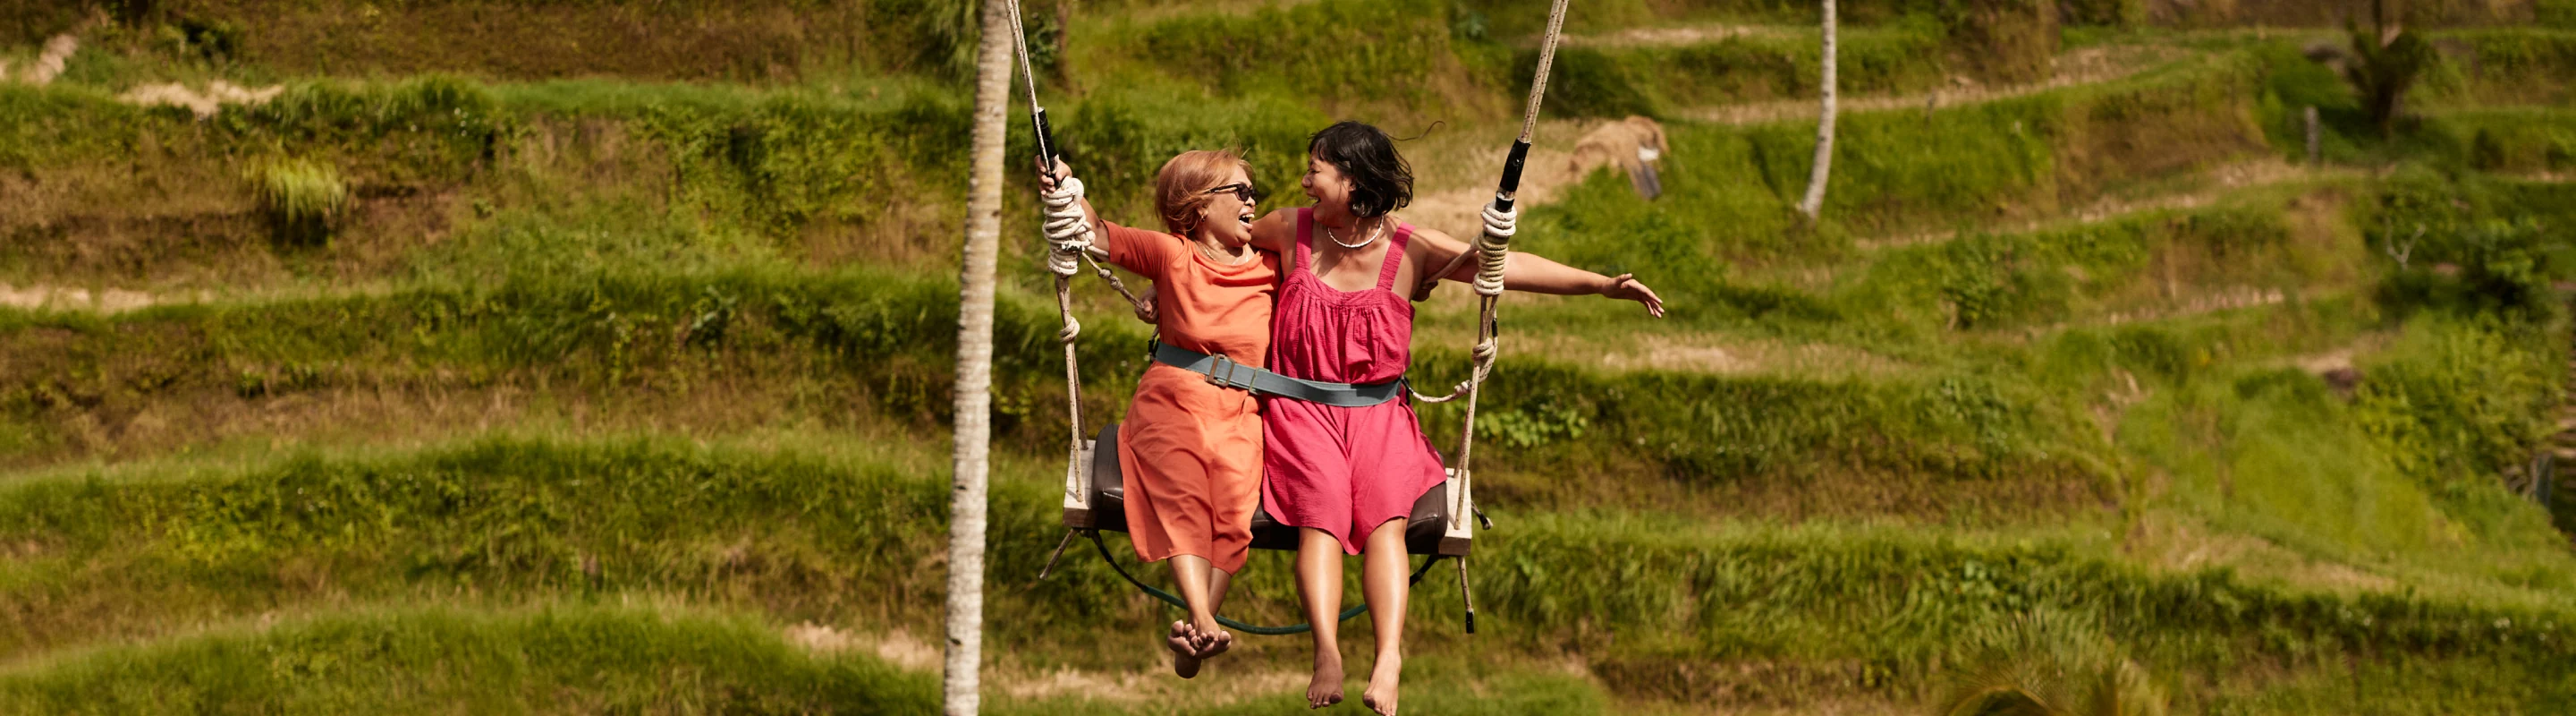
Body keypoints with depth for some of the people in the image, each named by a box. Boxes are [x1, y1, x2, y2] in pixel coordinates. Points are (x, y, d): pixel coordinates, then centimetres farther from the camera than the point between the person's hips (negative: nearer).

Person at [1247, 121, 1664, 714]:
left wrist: (1602, 283, -11)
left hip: (1377, 414, 0)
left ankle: (1388, 661, -41)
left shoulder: (1410, 249, 0)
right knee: (1321, 515, -27)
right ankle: (1326, 651, -46)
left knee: (1386, 518, -26)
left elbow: (1504, 265, -5)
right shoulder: (1291, 231, 6)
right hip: (1301, 411, 0)